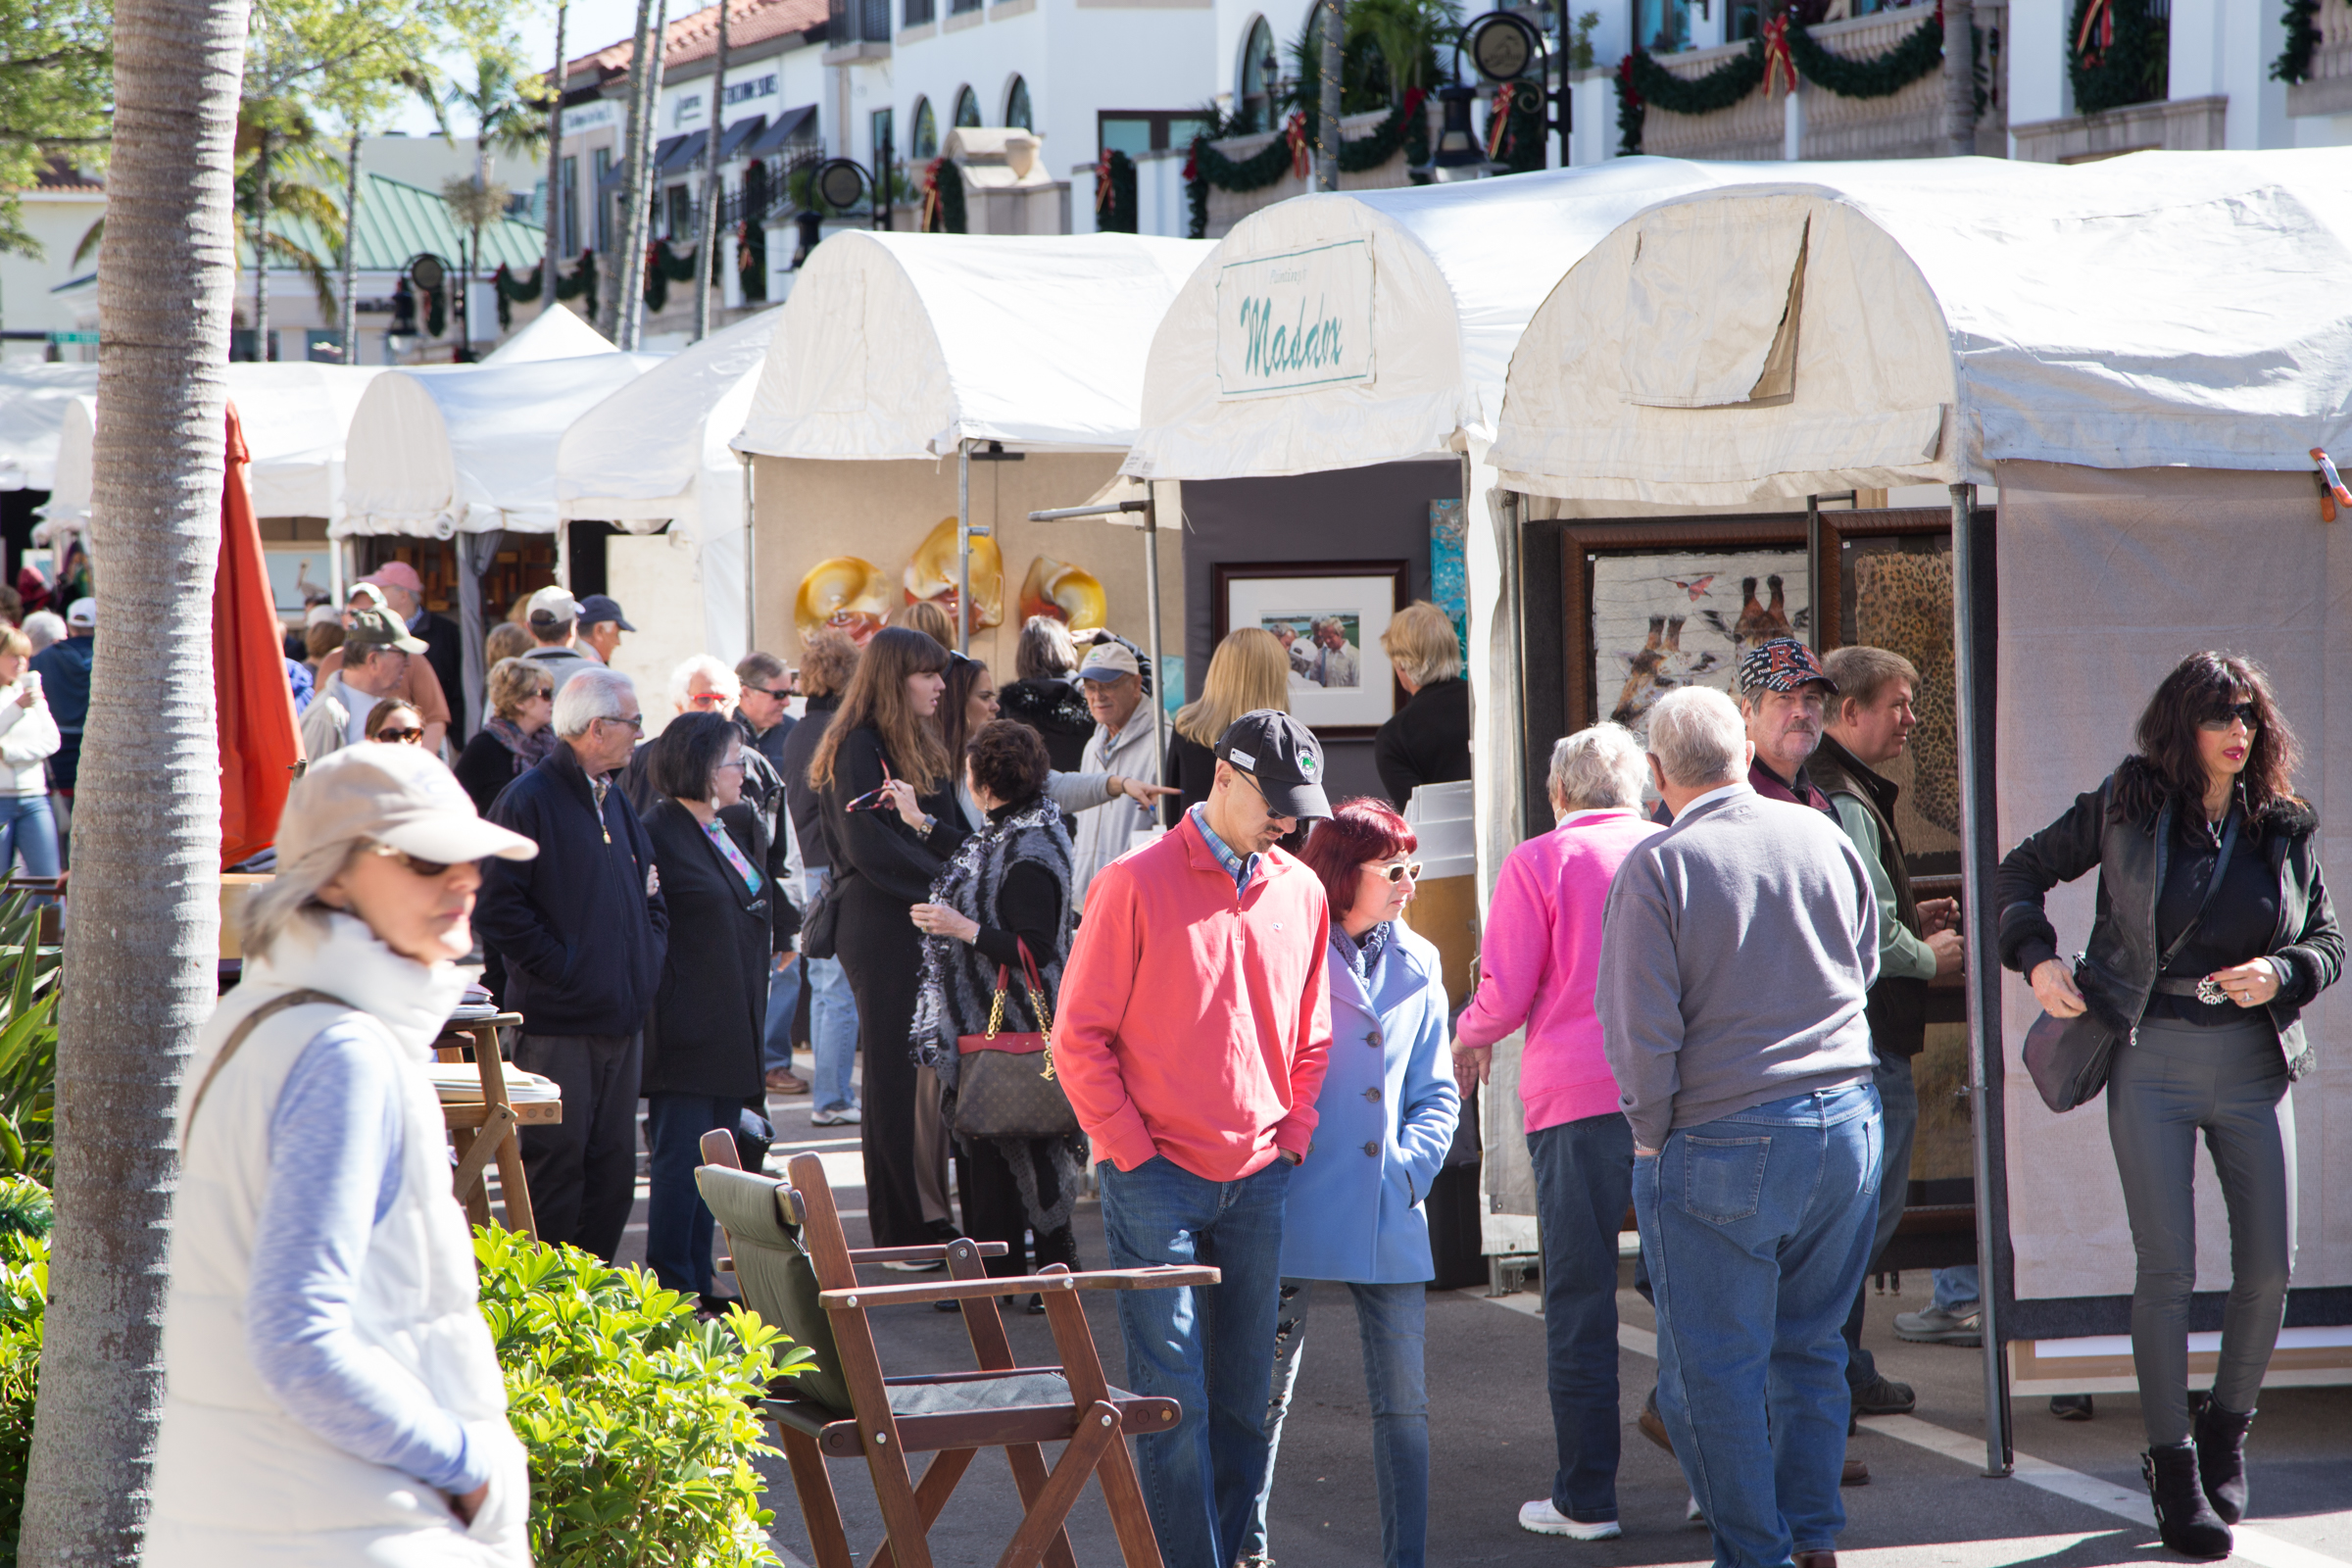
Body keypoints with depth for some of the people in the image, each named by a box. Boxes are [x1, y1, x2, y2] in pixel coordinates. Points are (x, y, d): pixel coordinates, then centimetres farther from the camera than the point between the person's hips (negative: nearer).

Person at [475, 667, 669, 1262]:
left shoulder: (615, 801, 17)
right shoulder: (530, 800, -10)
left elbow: (650, 894, 27)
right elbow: (499, 910, -16)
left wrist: (648, 958, 12)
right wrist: (559, 967, -15)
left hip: (622, 1019, 8)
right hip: (558, 1024, -8)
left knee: (614, 1171, 9)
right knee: (556, 1166, -4)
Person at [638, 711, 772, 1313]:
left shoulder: (734, 828, 16)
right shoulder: (658, 832, -11)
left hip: (733, 1030, 8)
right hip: (686, 1029, -8)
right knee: (680, 1156, -5)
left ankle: (698, 1282, 15)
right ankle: (671, 1287, -2)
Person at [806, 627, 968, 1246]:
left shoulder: (923, 748, 18)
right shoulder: (858, 747, -9)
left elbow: (961, 840, 12)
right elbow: (867, 846, -17)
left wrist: (923, 824, -9)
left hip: (925, 927, 8)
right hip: (881, 929, -8)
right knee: (895, 1075, -4)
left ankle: (928, 1217, 13)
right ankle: (901, 1229, 0)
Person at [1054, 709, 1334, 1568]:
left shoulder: (1300, 891, 9)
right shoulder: (1136, 883, -6)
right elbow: (1080, 1034, -5)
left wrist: (1293, 1136, 6)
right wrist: (1132, 1149, -8)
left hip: (1259, 1178, 5)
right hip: (1157, 1177, -5)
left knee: (1244, 1393, 9)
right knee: (1173, 1394, -6)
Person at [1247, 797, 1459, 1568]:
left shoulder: (1418, 963, 12)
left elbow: (1435, 1090, 16)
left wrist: (1410, 1169, 2)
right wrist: (1273, 1168, -8)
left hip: (1389, 1214, 5)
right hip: (1299, 1207, -5)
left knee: (1404, 1400, 4)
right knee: (1267, 1392, 2)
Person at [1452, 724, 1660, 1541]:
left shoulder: (1540, 862, 0)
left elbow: (1505, 993, -2)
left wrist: (1468, 1038, 18)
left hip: (1576, 1094, -3)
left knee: (1580, 1297, 3)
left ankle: (1586, 1497, 4)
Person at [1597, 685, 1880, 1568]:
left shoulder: (1655, 867, -12)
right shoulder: (1825, 837, 3)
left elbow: (1641, 1030, -14)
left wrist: (1652, 1134, -1)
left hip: (1721, 1139, -5)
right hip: (1847, 1123, 5)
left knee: (1712, 1369, 6)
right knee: (1810, 1346, 18)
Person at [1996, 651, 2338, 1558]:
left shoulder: (2287, 829, 6)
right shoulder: (2127, 805, 0)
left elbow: (2328, 941, 11)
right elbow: (2020, 874, 9)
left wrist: (2280, 973, -9)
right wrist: (2036, 958, -6)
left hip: (2252, 1065, 3)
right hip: (2152, 1065, -3)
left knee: (2270, 1267, 0)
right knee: (2167, 1269, -7)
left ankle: (2228, 1428, 25)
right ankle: (2172, 1467, 4)